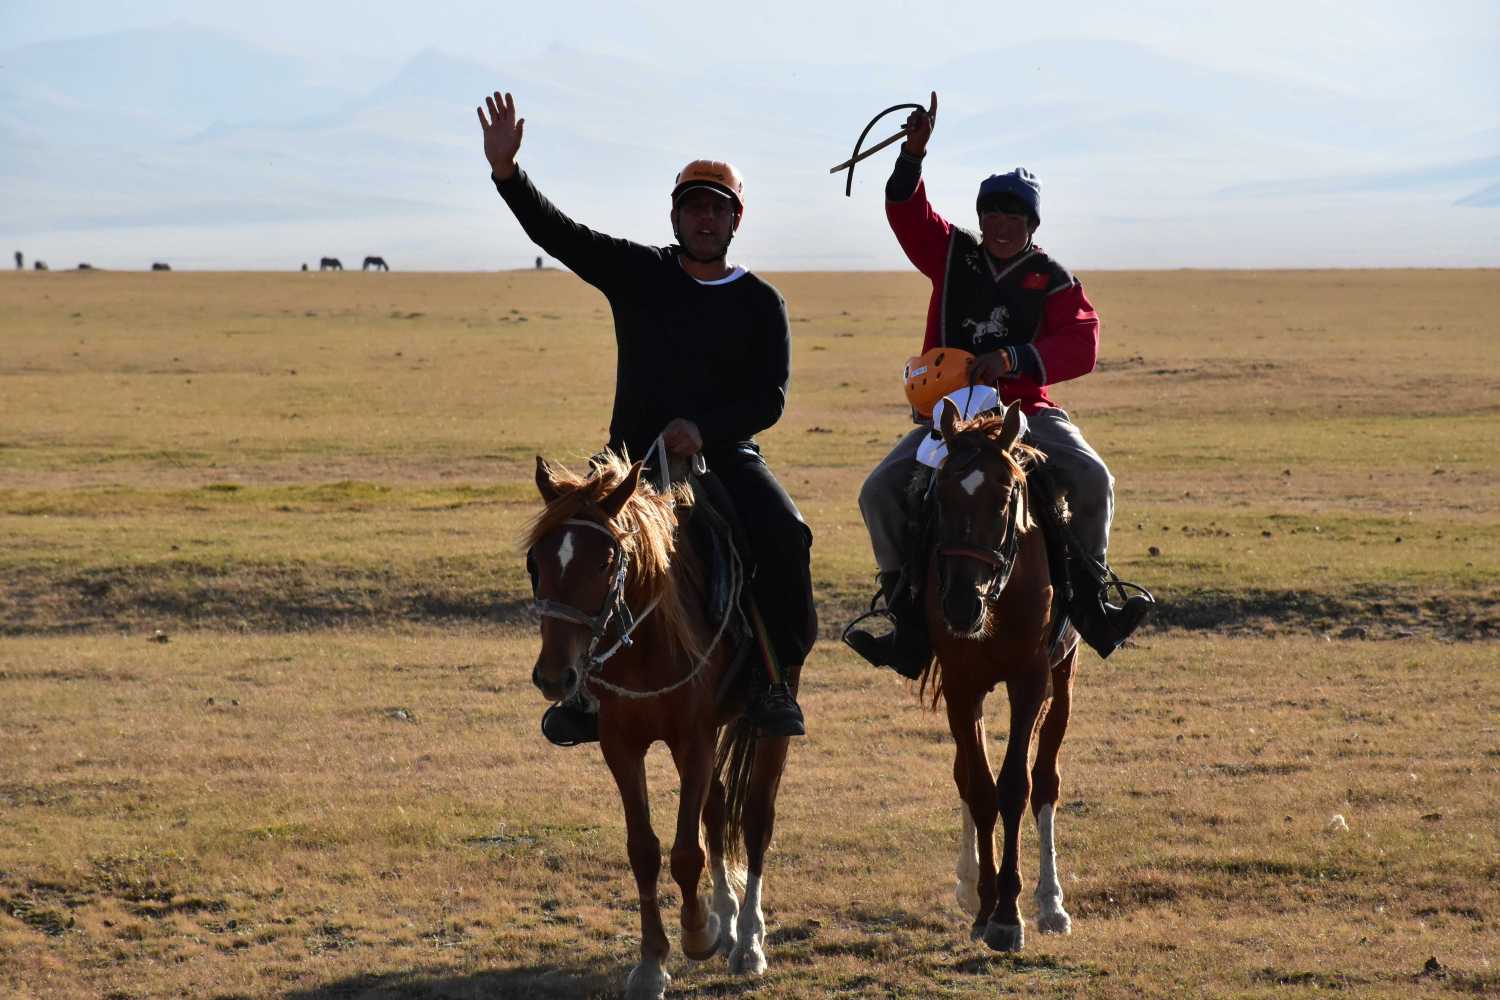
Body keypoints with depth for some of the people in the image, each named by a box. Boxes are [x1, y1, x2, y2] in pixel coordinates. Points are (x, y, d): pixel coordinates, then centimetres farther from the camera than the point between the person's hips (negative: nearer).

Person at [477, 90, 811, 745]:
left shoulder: (760, 304, 6)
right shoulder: (639, 274, 9)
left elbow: (769, 398, -2)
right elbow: (556, 234, -1)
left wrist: (705, 431, -20)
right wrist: (506, 173, -17)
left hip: (726, 455, -1)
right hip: (636, 456, 1)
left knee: (784, 538, -27)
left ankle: (775, 681, -15)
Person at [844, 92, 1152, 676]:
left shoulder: (1051, 280, 2)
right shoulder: (953, 256, 9)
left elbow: (1081, 345, -13)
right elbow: (907, 213, -1)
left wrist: (1016, 358, -28)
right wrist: (914, 153, -18)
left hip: (1025, 410, -2)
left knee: (1092, 479, -27)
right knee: (880, 491, -19)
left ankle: (1090, 604, -12)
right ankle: (912, 629, -17)